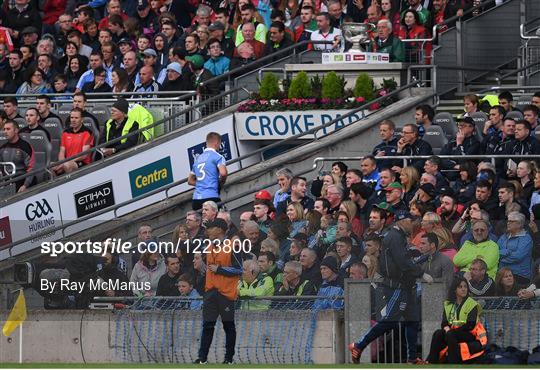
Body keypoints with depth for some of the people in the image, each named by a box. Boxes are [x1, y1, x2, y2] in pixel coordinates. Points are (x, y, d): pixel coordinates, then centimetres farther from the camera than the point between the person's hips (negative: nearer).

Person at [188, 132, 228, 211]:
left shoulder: (198, 159, 20)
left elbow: (190, 181, 26)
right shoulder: (217, 156, -2)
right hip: (211, 197, -7)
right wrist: (221, 183, 0)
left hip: (196, 199, 7)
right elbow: (223, 173, -19)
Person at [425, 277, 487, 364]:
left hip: (469, 334, -5)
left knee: (450, 335, -33)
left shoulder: (472, 304, -2)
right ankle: (431, 362, -31)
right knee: (438, 333, -24)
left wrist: (451, 330, -17)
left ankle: (453, 363, -38)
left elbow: (470, 325, -12)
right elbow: (444, 323, 11)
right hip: (452, 332, 5)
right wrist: (446, 328, -15)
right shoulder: (448, 305, 14)